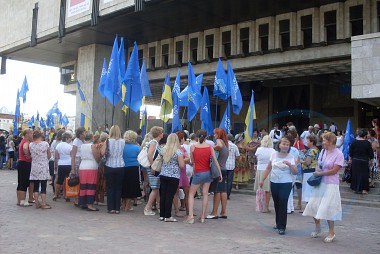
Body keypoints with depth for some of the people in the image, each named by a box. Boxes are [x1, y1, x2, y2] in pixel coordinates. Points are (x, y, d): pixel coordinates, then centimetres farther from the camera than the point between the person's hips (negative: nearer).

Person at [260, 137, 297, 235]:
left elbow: (295, 172, -8)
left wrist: (289, 164, -24)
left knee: (283, 204, -7)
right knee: (276, 204, 11)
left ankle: (282, 227, 0)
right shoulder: (274, 155, 2)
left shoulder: (290, 157, -4)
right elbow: (268, 169, 9)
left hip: (286, 184, -3)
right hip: (274, 183, 3)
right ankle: (278, 223, 28)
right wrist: (263, 179, 7)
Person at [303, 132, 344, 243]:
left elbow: (334, 170, -15)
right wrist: (317, 169, -6)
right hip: (320, 183, 6)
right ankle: (317, 228, 29)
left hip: (331, 185, -6)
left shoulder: (338, 154, -11)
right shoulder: (322, 151, 7)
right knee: (314, 205, 7)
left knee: (327, 208, -5)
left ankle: (331, 232, 13)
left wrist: (320, 173, -9)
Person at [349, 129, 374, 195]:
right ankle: (363, 189, 6)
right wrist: (372, 161, 6)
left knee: (355, 174, 12)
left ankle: (355, 188, 19)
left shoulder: (354, 142, -4)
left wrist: (350, 159, 15)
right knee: (364, 174, 5)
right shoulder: (367, 143, -11)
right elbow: (371, 153, -5)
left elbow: (350, 152, 2)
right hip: (364, 161, -3)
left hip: (355, 161, 3)